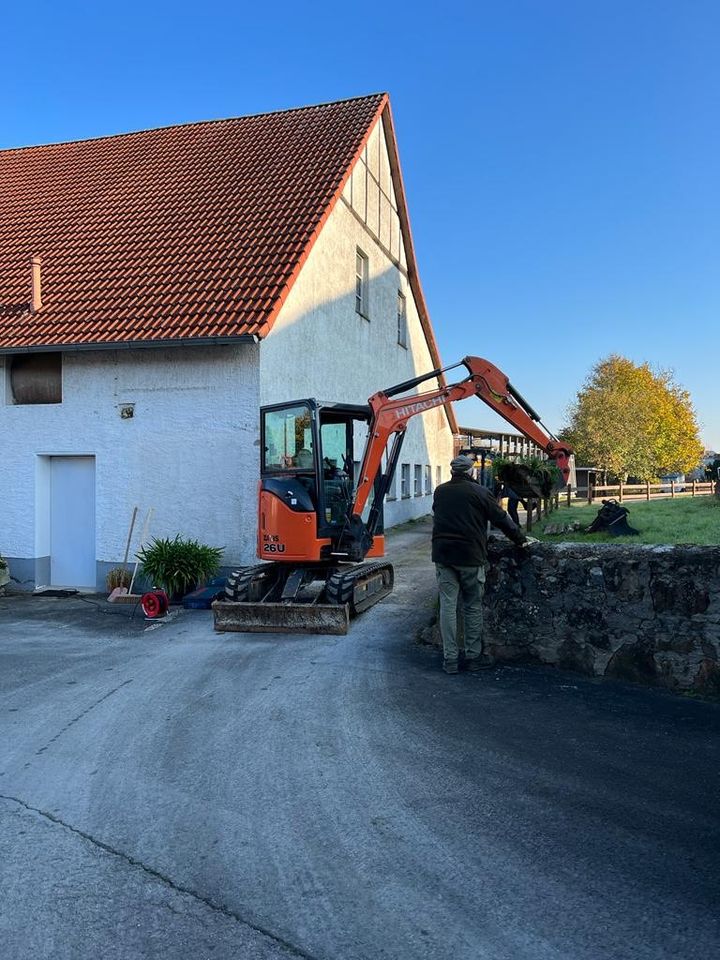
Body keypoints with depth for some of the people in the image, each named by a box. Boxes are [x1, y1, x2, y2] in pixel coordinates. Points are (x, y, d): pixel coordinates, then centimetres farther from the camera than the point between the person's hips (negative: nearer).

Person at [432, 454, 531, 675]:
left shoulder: (440, 491, 8)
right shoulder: (479, 492, -5)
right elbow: (501, 519, 1)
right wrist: (521, 539, 13)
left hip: (442, 555, 3)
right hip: (470, 556, -3)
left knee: (447, 605, 4)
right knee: (473, 606, 8)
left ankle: (450, 659, 6)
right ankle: (474, 656, 15)